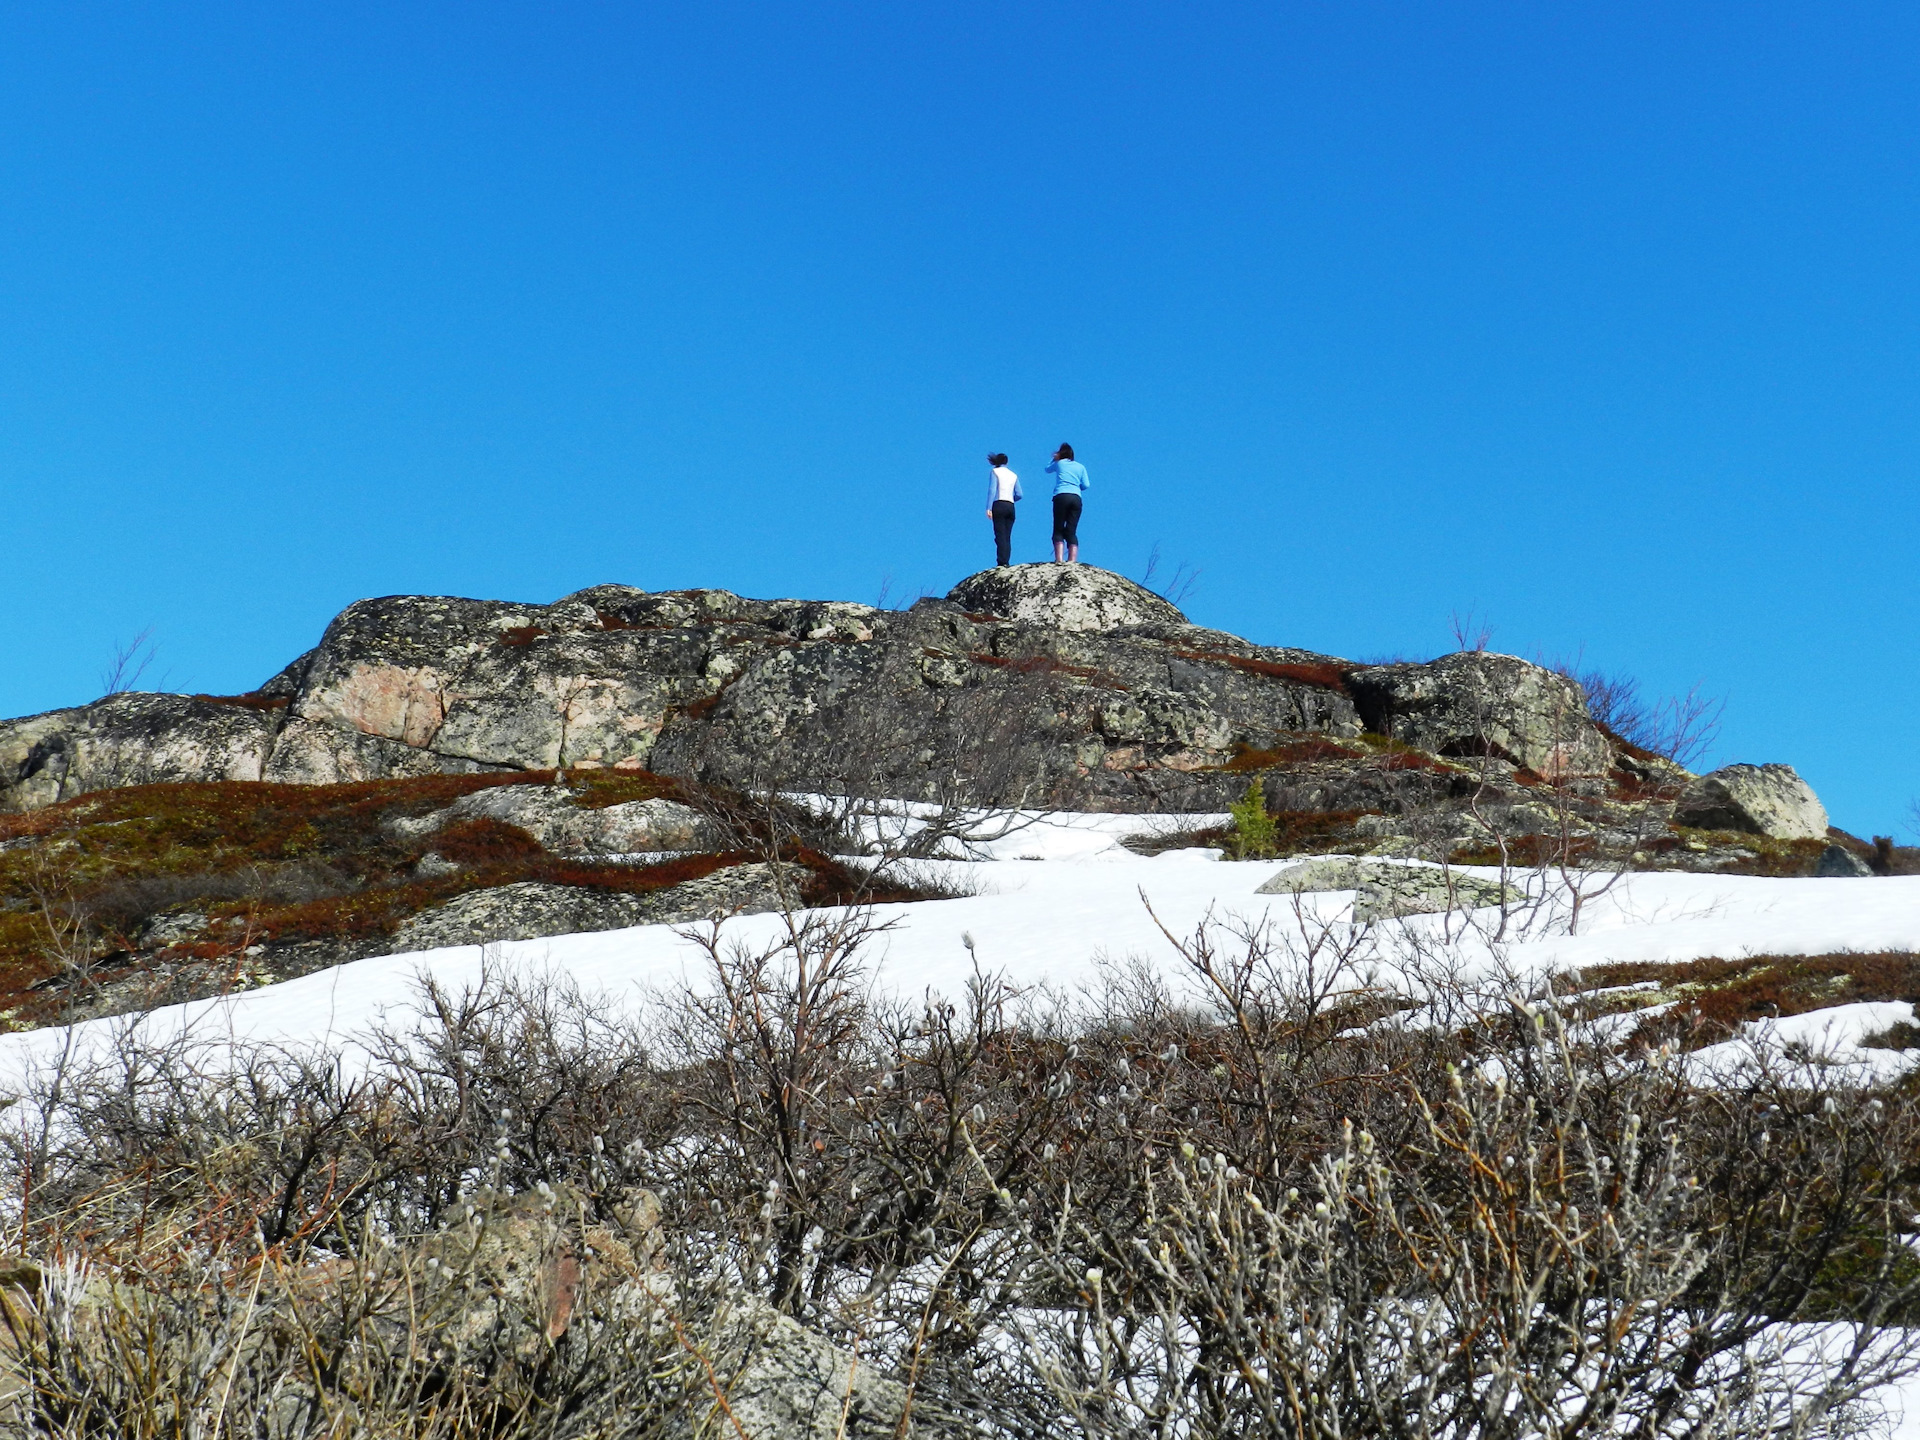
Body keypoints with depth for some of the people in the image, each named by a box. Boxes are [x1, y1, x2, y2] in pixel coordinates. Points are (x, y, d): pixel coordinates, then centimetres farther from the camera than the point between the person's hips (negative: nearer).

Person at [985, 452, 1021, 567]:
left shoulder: (994, 472, 5)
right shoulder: (1014, 475, 18)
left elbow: (992, 490, -8)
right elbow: (1019, 495, 11)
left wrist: (988, 508, -13)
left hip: (999, 506, -5)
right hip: (1011, 507, 5)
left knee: (1000, 536, -12)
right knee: (1007, 537, 4)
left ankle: (1002, 563, -23)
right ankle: (1007, 562, -6)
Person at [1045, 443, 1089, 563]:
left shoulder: (1059, 463, 15)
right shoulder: (1080, 467, 19)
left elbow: (1047, 470, 34)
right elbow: (1085, 485, 12)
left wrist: (1054, 459, 45)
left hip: (1061, 496, -2)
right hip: (1076, 498, 2)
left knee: (1058, 529, -3)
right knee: (1071, 531, 1)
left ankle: (1059, 558, -19)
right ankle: (1072, 559, -13)